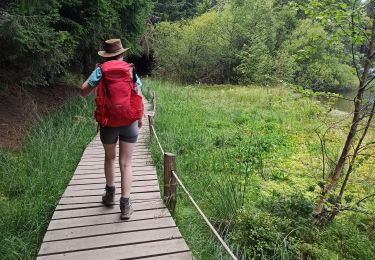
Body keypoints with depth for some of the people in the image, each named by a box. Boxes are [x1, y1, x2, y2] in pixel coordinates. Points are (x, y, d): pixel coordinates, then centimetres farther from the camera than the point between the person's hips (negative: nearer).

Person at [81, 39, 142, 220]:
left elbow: (83, 92, 2)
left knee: (109, 157, 22)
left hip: (108, 122, 0)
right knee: (126, 162, 5)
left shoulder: (100, 70, -2)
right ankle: (125, 204, 3)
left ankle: (110, 194, 34)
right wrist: (140, 118, 16)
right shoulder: (131, 69, 1)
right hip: (129, 121, 0)